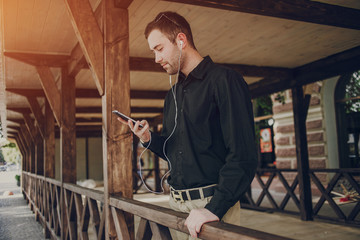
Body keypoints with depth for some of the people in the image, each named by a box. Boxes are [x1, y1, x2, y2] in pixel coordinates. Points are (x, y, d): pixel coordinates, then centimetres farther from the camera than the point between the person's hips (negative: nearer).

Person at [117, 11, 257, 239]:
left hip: (212, 203, -7)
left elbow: (243, 155, -18)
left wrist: (214, 209, -24)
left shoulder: (224, 80, -11)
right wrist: (149, 138, 0)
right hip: (176, 204, 7)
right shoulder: (173, 94, 14)